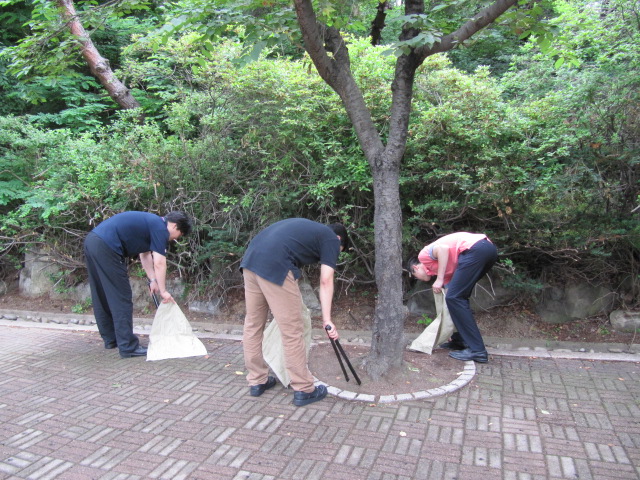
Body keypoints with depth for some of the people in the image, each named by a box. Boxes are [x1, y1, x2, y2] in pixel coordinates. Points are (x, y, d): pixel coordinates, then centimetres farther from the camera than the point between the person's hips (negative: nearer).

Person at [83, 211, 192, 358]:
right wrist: (163, 291, 0)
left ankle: (111, 339, 30)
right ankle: (128, 347, 1)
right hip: (105, 247, -10)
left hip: (92, 241, 10)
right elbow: (159, 264, -8)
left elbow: (145, 254, 27)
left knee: (102, 297, 18)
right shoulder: (160, 228, -5)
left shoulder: (151, 223, 23)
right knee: (122, 299, -3)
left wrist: (152, 280, 21)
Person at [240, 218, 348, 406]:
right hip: (274, 265, -8)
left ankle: (257, 381, 29)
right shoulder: (332, 239, 13)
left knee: (253, 324, 17)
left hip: (250, 258, 9)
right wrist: (327, 319, 1)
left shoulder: (309, 228, 34)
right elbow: (326, 281, 2)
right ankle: (304, 390, 13)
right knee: (292, 332, 2)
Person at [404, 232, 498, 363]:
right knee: (460, 298, 21)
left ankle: (477, 350, -5)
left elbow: (443, 249, -9)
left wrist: (439, 279, -6)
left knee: (454, 298, -5)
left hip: (475, 248, -10)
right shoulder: (437, 267, 31)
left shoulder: (423, 255, 12)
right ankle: (460, 340, 26)